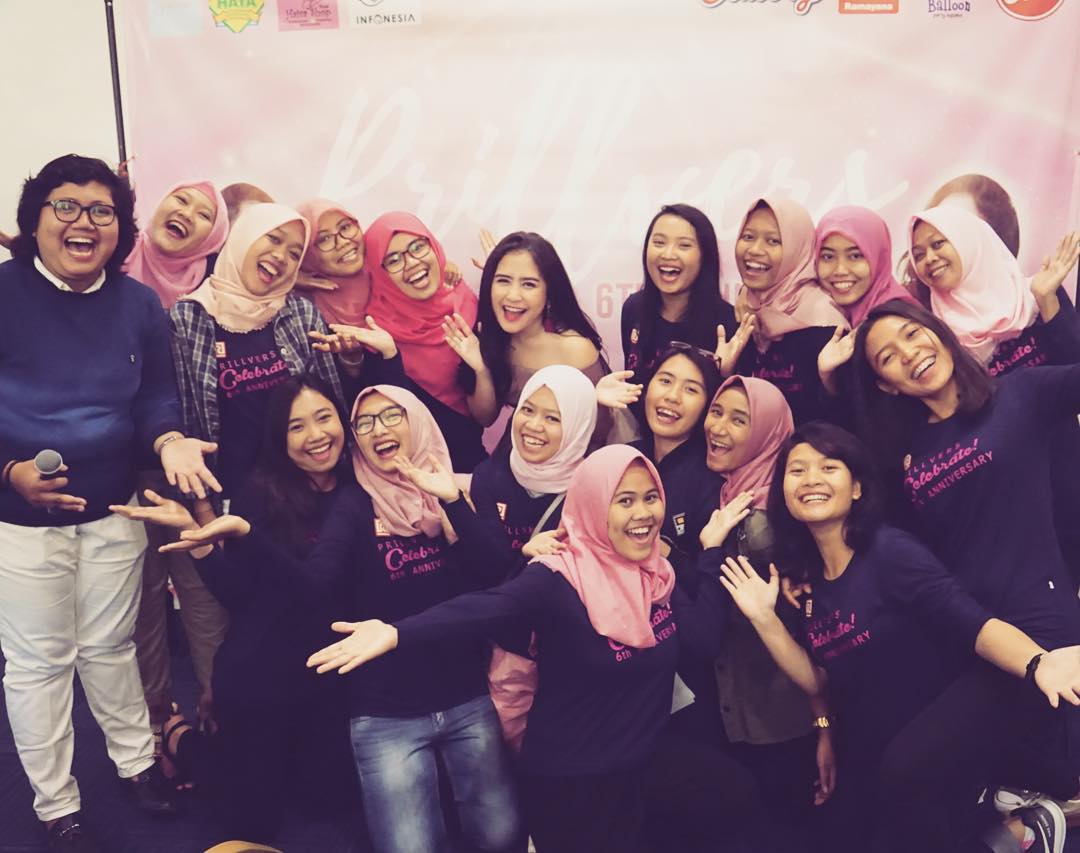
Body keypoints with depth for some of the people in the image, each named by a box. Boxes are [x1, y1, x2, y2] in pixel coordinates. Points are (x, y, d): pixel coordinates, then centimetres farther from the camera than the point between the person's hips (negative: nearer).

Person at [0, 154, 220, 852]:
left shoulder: (140, 304, -1)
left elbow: (156, 395, 4)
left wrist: (170, 441, -16)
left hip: (114, 510, 4)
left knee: (111, 646, 20)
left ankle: (137, 760, 40)